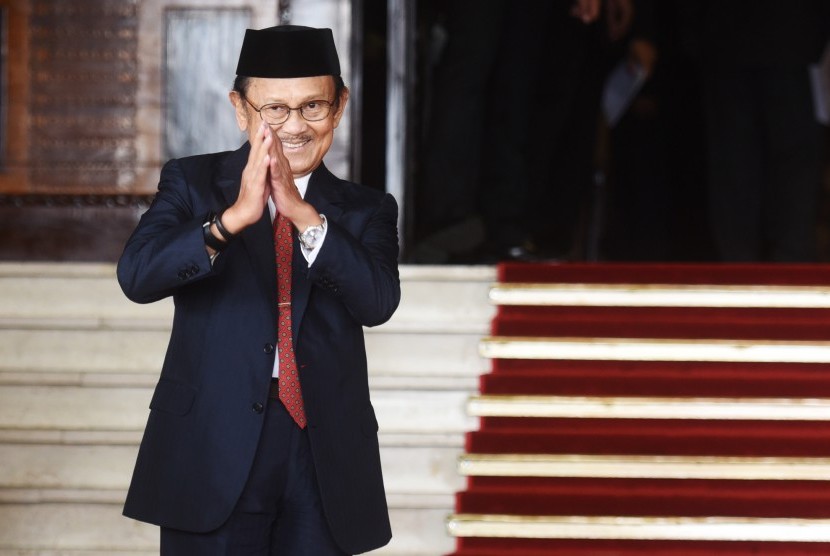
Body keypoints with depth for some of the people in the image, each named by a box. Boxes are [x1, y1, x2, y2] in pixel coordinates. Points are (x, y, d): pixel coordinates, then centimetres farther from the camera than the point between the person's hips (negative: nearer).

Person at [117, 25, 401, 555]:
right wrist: (234, 217, -27)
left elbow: (378, 301, -9)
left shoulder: (367, 211, 10)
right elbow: (137, 276, -12)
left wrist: (303, 214, -23)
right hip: (215, 448, -2)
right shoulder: (192, 183, 5)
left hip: (324, 457, 2)